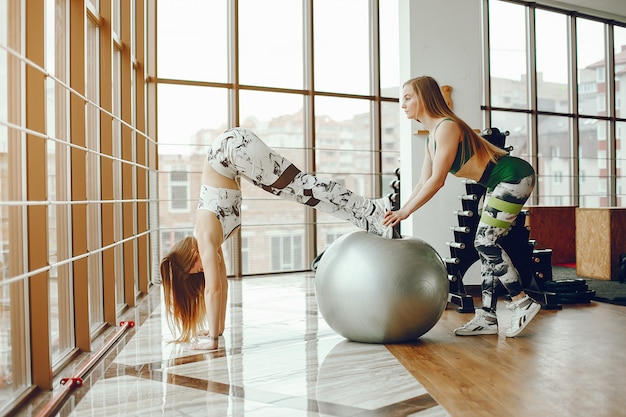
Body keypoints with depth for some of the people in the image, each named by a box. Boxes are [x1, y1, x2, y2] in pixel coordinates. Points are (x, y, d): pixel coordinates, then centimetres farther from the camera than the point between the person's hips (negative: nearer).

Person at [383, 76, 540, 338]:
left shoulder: (447, 127, -20)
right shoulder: (432, 135, 10)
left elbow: (437, 181, -24)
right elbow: (423, 182, 8)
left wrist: (405, 212, -20)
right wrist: (400, 211, 0)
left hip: (515, 177, -10)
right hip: (500, 184, 10)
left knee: (485, 243, -11)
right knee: (486, 246, 6)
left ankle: (523, 304, 5)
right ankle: (487, 317, 11)